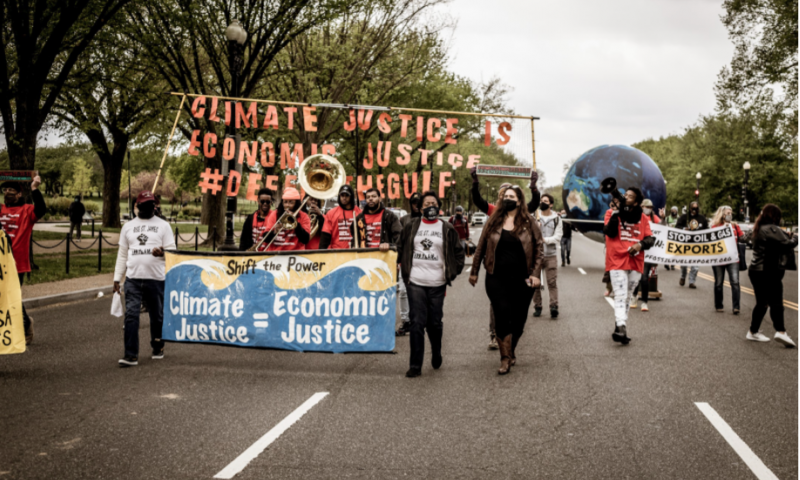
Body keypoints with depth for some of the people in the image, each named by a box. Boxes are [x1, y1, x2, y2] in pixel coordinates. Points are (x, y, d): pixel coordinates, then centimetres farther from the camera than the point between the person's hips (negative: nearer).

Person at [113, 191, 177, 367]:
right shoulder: (128, 227, 14)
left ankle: (158, 348, 27)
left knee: (157, 316, 7)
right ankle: (131, 355, -10)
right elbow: (122, 254, 15)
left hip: (156, 278, -1)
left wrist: (162, 252, -20)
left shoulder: (163, 226, 7)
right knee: (131, 315, -9)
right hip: (133, 278, 1)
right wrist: (117, 278, 9)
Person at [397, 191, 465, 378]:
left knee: (435, 323, 6)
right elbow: (400, 249, 18)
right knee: (417, 323, -5)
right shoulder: (411, 227, 8)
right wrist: (404, 269, 9)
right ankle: (415, 365, -3)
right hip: (415, 282, 0)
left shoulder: (447, 229, 6)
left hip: (437, 284, 0)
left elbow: (459, 253, 10)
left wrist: (451, 273, 2)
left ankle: (436, 354, 33)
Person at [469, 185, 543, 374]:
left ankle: (511, 348, 32)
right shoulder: (494, 221, 6)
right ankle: (505, 358, -7)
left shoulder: (529, 222, 2)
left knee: (519, 318, 7)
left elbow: (539, 249, 3)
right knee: (502, 315, -12)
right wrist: (474, 271, 10)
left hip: (521, 279, 0)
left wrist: (535, 274, -7)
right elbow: (481, 246, 11)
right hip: (497, 278, 0)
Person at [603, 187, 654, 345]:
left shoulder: (642, 218, 10)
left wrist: (640, 245, -14)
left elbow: (650, 238, 6)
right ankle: (621, 328, -26)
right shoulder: (612, 212, 2)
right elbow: (609, 232, -14)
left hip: (636, 262, 4)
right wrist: (615, 212, -16)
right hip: (617, 261, -4)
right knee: (620, 296, -15)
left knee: (627, 297, 11)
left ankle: (618, 330, 19)